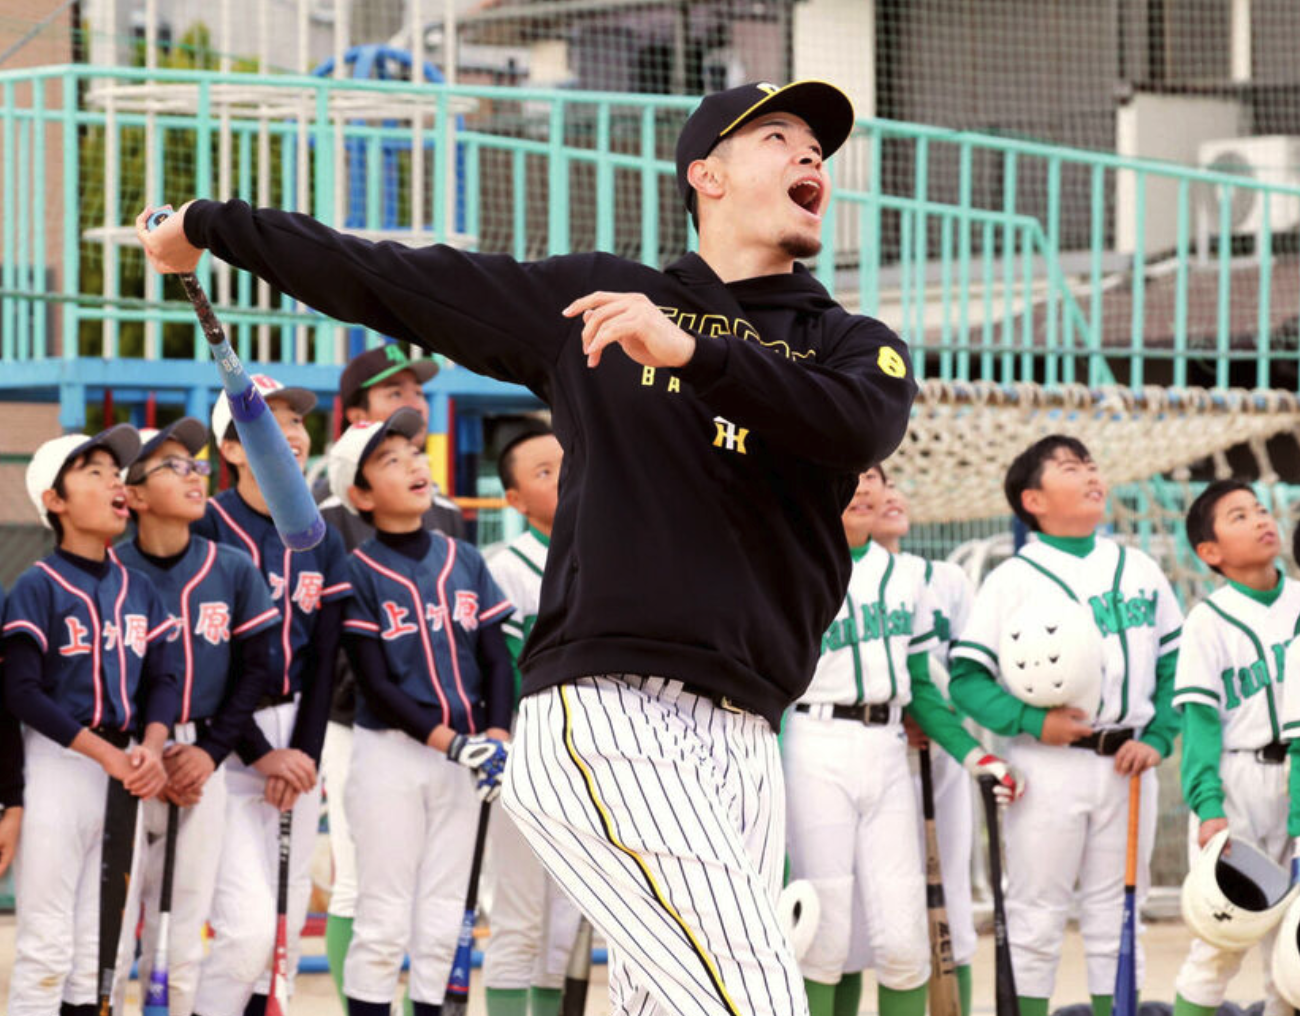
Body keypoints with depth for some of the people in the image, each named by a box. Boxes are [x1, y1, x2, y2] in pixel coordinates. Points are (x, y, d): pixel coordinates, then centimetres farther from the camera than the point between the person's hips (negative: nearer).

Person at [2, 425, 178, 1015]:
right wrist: (106, 755, -19)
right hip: (56, 764, -6)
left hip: (125, 772, 6)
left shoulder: (138, 590, 11)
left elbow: (162, 679, 9)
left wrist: (150, 747, -12)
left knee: (107, 953, 8)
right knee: (49, 946, -6)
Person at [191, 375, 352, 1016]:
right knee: (249, 923, -16)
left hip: (296, 737, 6)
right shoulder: (204, 532, -8)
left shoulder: (323, 543, 11)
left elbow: (323, 660, 9)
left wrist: (304, 752, -4)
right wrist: (258, 754, -15)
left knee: (286, 917, 5)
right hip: (222, 741, -6)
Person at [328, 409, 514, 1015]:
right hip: (390, 756, -4)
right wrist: (449, 742, -20)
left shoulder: (465, 562, 7)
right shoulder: (357, 573, -6)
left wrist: (495, 738, -9)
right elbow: (376, 685, -11)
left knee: (441, 921, 9)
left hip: (462, 759, 4)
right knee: (384, 920, -3)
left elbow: (496, 659, 7)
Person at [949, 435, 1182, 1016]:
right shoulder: (1014, 580, -2)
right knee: (1036, 918, -1)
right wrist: (1031, 722, -18)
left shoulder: (1140, 571, 11)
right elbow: (966, 678, -7)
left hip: (1126, 766, 4)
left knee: (1116, 918, 8)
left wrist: (1158, 738, 0)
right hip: (1047, 766, -4)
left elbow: (1174, 663, 13)